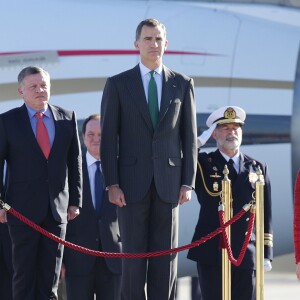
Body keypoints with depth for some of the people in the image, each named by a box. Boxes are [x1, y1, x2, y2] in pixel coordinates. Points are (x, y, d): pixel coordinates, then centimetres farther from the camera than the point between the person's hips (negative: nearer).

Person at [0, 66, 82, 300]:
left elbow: (75, 162, 10)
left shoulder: (67, 118, 7)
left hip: (58, 208, 2)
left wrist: (75, 201, 5)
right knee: (24, 273, 0)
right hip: (23, 209, -2)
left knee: (50, 276, 5)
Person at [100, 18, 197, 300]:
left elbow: (189, 137, 8)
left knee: (165, 255, 1)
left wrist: (188, 182, 0)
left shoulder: (182, 84, 8)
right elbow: (108, 138, 2)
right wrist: (111, 184, -6)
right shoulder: (118, 84, 4)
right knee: (133, 254, -2)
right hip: (132, 184, -1)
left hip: (168, 183, 1)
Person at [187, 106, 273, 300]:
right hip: (212, 254, -2)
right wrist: (198, 142, -5)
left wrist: (267, 254, 5)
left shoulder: (258, 168, 12)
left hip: (247, 255, 2)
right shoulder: (202, 164, 7)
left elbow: (265, 216, 11)